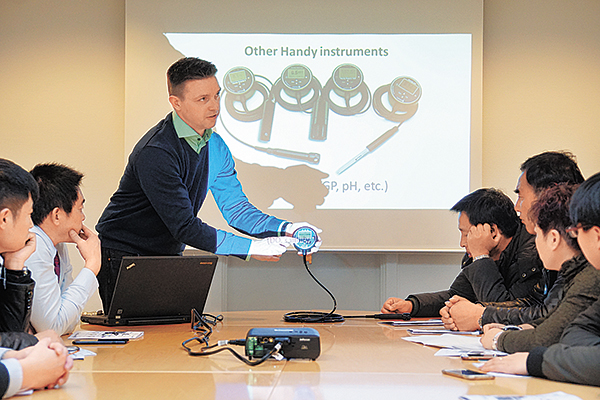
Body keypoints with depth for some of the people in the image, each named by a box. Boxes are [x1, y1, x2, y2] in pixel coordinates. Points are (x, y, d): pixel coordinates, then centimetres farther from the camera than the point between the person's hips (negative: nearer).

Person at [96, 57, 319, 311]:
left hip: (168, 257, 7)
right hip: (124, 259, -7)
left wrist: (286, 230, -14)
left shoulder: (216, 147, 1)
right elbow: (184, 227, -28)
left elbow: (235, 207, 4)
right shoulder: (155, 152, -26)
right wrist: (251, 248, -29)